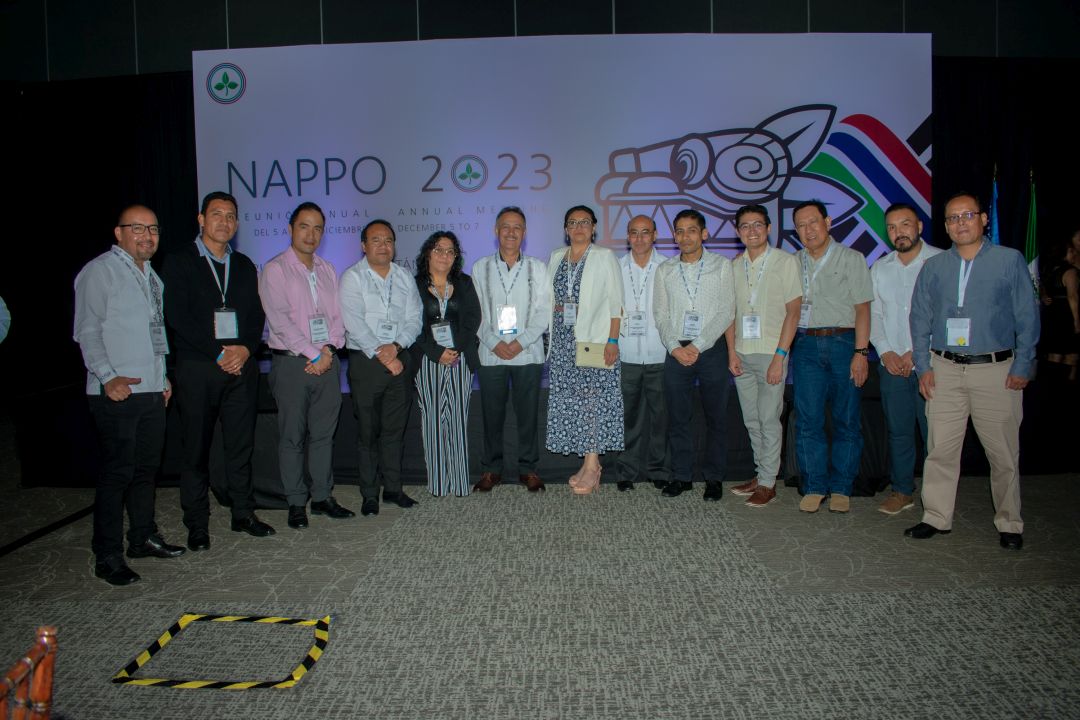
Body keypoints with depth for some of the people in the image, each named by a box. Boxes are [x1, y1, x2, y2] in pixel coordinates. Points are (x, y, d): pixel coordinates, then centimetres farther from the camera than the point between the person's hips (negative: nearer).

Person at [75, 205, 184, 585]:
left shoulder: (152, 276, 18)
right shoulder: (100, 271, -6)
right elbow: (87, 331, -12)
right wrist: (108, 377, -20)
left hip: (152, 390, 8)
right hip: (117, 393, -8)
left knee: (147, 468, 15)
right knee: (118, 472, -5)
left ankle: (143, 538, 28)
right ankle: (107, 557, 5)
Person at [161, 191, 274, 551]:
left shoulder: (244, 265, 16)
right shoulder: (179, 262, 2)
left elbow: (257, 315, 11)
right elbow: (177, 316, -7)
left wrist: (245, 349, -7)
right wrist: (219, 353, -12)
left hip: (242, 365, 4)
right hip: (197, 369, -4)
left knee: (240, 444, 8)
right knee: (196, 449, 2)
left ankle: (243, 514, 19)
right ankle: (197, 525, 12)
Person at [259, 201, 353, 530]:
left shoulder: (327, 270, 15)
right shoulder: (274, 269, -2)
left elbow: (338, 316, 12)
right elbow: (280, 320, -12)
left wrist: (329, 348, -5)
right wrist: (313, 354, -13)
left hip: (326, 362, 5)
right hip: (291, 363, -5)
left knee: (324, 434, 9)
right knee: (292, 437, 1)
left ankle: (322, 497, 18)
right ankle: (296, 503, 10)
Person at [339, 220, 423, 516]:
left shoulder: (404, 277, 11)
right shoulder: (352, 278, -2)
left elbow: (414, 319, 5)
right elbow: (354, 324, -11)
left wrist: (395, 346, -12)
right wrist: (382, 354, -15)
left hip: (400, 360, 4)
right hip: (365, 361, -3)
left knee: (395, 430, 9)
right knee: (368, 431, 2)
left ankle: (393, 488, 19)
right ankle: (369, 494, 11)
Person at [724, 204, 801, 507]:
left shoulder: (785, 262, -4)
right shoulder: (734, 266, 9)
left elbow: (792, 312, -7)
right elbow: (730, 312, 12)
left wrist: (779, 356, -13)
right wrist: (732, 352, 2)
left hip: (771, 353, -5)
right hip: (742, 354, 5)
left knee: (768, 419, -2)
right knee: (751, 420, 11)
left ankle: (768, 482, 9)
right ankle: (762, 474, 23)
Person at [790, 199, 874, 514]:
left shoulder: (851, 259, 4)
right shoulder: (793, 263, 12)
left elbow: (862, 308, -2)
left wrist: (861, 352, -10)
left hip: (843, 343, -2)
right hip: (806, 345, 2)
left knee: (847, 420, 2)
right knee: (808, 420, 0)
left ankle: (840, 488, 12)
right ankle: (814, 487, 9)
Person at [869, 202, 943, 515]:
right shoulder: (879, 268, 10)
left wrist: (917, 352, -12)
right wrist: (885, 352, -3)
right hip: (892, 365, 4)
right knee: (898, 431, 10)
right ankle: (902, 491, 22)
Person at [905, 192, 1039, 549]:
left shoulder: (1010, 260, 2)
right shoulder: (933, 267, 9)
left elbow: (1028, 316, 1)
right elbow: (920, 318, 11)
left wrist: (1022, 367, -4)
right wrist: (923, 366, 3)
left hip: (996, 370, -2)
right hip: (945, 370, 2)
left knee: (1004, 453, 5)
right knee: (941, 449, 4)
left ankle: (1009, 524, 19)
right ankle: (936, 517, 14)